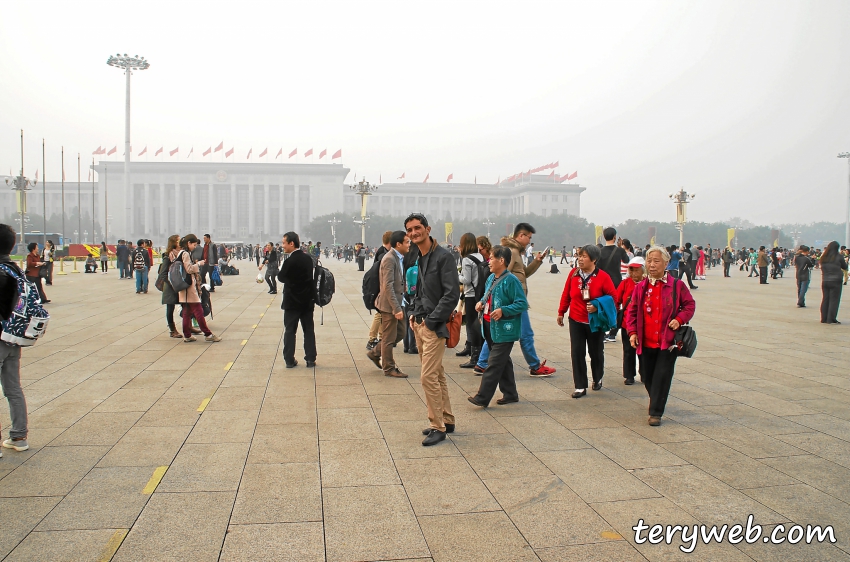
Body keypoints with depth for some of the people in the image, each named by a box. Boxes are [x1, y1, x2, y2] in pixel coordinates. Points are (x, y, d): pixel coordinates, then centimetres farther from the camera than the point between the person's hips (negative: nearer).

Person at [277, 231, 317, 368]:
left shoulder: (290, 261, -16)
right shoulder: (308, 258, 4)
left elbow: (281, 278, -6)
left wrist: (281, 268, 9)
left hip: (292, 301, -5)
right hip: (308, 300, 5)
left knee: (289, 331, 5)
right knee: (309, 330, 8)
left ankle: (289, 360, 7)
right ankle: (310, 359, 10)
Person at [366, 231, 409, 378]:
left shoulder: (399, 258, 11)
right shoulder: (389, 259, -19)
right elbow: (388, 286, -24)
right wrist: (397, 309, -26)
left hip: (396, 303, 9)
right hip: (389, 305, -9)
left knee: (401, 332, 17)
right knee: (389, 338, 3)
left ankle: (375, 353, 29)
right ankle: (389, 368, 16)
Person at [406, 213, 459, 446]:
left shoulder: (444, 256, -14)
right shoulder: (420, 258, 13)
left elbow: (452, 294, -19)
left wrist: (431, 321, -18)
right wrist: (415, 314, 10)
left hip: (434, 327, -9)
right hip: (420, 325, 9)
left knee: (429, 377, -10)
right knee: (437, 375, 15)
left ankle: (438, 427, 2)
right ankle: (447, 420, 26)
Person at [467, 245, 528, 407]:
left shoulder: (511, 280, -17)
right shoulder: (491, 278, 9)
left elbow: (522, 303, -18)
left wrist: (503, 311, -26)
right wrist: (481, 303, 4)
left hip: (504, 330, -9)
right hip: (491, 328, 9)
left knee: (494, 364, -5)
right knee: (503, 362, 17)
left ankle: (482, 398, -3)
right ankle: (510, 394, 28)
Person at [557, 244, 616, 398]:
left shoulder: (603, 277, -12)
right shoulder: (573, 274, -4)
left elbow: (613, 297, -7)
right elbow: (566, 294, 7)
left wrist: (598, 306, -18)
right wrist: (561, 312, 13)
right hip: (576, 321, 2)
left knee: (596, 352, 14)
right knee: (577, 353, -2)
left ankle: (597, 379, 38)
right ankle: (580, 387, 7)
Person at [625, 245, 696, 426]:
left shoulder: (677, 285, -2)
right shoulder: (640, 287, 5)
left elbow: (690, 305, 5)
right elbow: (632, 311, 9)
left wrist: (679, 319, -12)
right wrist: (632, 332, -2)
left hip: (668, 341, -3)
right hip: (645, 342, 3)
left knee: (662, 376, -5)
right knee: (647, 377, 11)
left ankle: (656, 412, 2)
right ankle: (656, 403, 35)